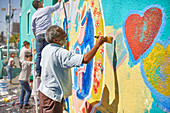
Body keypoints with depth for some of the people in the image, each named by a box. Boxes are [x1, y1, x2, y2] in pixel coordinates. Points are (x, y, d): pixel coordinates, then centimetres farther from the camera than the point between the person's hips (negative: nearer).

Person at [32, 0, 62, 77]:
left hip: (39, 35, 3)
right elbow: (56, 7, 25)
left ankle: (38, 72, 3)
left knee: (39, 54, 4)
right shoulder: (47, 9, 9)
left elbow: (33, 28, 22)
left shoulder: (34, 15, 16)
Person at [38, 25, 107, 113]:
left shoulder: (46, 49, 2)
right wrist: (98, 44, -24)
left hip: (44, 90, 9)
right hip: (53, 94, -9)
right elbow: (85, 59, -33)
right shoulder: (61, 53, -26)